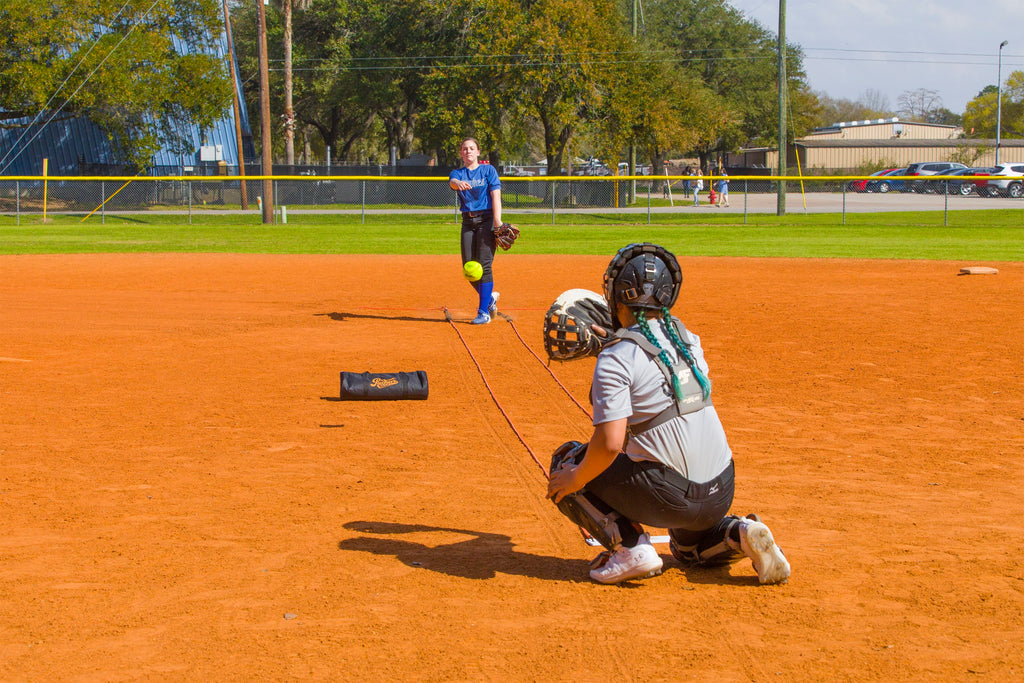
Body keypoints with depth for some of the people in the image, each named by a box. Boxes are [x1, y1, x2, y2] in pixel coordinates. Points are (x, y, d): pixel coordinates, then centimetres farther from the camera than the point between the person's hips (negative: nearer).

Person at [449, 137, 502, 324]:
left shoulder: (488, 170, 4)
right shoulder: (457, 173, 11)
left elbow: (496, 196, -6)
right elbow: (452, 181, -15)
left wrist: (498, 222, -19)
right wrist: (458, 183, -41)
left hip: (486, 219, -4)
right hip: (468, 222, 4)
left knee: (484, 265, -11)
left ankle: (484, 312, -6)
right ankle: (489, 297, 26)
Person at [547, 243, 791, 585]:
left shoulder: (616, 358, -13)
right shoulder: (688, 339, 8)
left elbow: (610, 444, -20)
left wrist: (575, 479, -5)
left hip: (669, 496, -7)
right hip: (721, 493, 7)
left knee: (567, 462, 11)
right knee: (688, 546, 38)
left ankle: (630, 547, -2)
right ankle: (739, 534, 6)